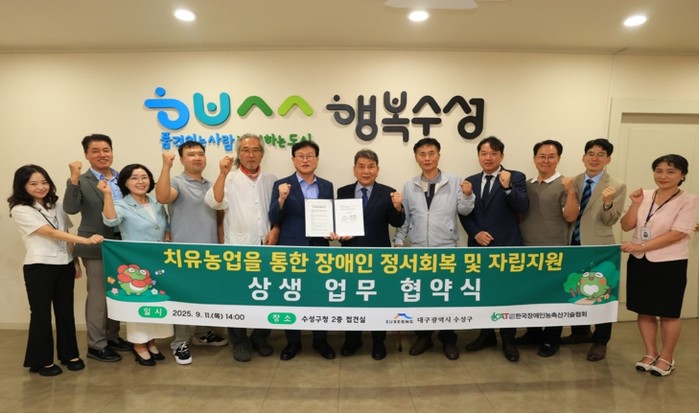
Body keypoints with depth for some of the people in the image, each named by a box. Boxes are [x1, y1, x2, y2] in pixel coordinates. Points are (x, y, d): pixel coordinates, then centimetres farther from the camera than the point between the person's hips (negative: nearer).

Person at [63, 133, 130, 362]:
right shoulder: (82, 181, -7)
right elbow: (70, 208, -21)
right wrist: (74, 179, -30)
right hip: (96, 247, -5)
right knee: (98, 296, 2)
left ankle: (112, 337, 31)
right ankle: (96, 345, 16)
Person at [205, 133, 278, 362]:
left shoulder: (271, 180, 10)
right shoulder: (229, 179, 0)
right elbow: (214, 202, -16)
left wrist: (275, 230, -4)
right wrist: (223, 173, -22)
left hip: (266, 247, 3)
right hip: (237, 247, -2)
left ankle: (260, 338, 28)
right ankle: (240, 342, 23)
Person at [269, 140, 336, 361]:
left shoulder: (327, 186, 8)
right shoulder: (281, 185, -1)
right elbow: (274, 219, -7)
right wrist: (282, 198, -23)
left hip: (319, 249, 2)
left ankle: (320, 340, 28)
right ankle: (292, 342, 26)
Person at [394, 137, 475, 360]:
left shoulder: (454, 182, -3)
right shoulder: (409, 186, 4)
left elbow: (464, 211, -6)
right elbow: (405, 218, 7)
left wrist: (467, 195, -23)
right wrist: (399, 241, 2)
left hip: (446, 249, -2)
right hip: (417, 250, 2)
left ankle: (448, 339, 27)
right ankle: (423, 337, 29)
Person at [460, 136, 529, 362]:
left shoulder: (516, 177, -2)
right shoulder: (470, 181, 8)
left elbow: (523, 207, -16)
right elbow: (464, 214, 6)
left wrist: (508, 187, -30)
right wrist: (475, 233, -9)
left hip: (507, 246, -3)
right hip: (479, 246, 4)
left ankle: (508, 341, 24)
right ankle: (486, 335, 30)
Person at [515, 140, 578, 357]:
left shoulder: (564, 185, -6)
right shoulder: (527, 185, 10)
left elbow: (571, 217, -14)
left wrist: (571, 192, -25)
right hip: (528, 250, 6)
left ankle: (552, 339, 20)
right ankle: (533, 332, 31)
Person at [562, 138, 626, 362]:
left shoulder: (617, 186, -7)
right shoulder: (573, 182, 5)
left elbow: (611, 221, -11)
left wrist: (608, 203, -30)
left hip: (599, 247, -4)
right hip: (574, 245, 4)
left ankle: (600, 342, 24)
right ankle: (581, 332, 37)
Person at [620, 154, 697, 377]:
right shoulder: (644, 196, 3)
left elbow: (677, 234, -17)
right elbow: (626, 226, 2)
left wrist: (641, 246, -21)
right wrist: (635, 204, -13)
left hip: (670, 264, -4)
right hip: (639, 262, 4)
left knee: (668, 313, 9)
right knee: (645, 310, 12)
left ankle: (666, 358, 26)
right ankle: (650, 353, 28)